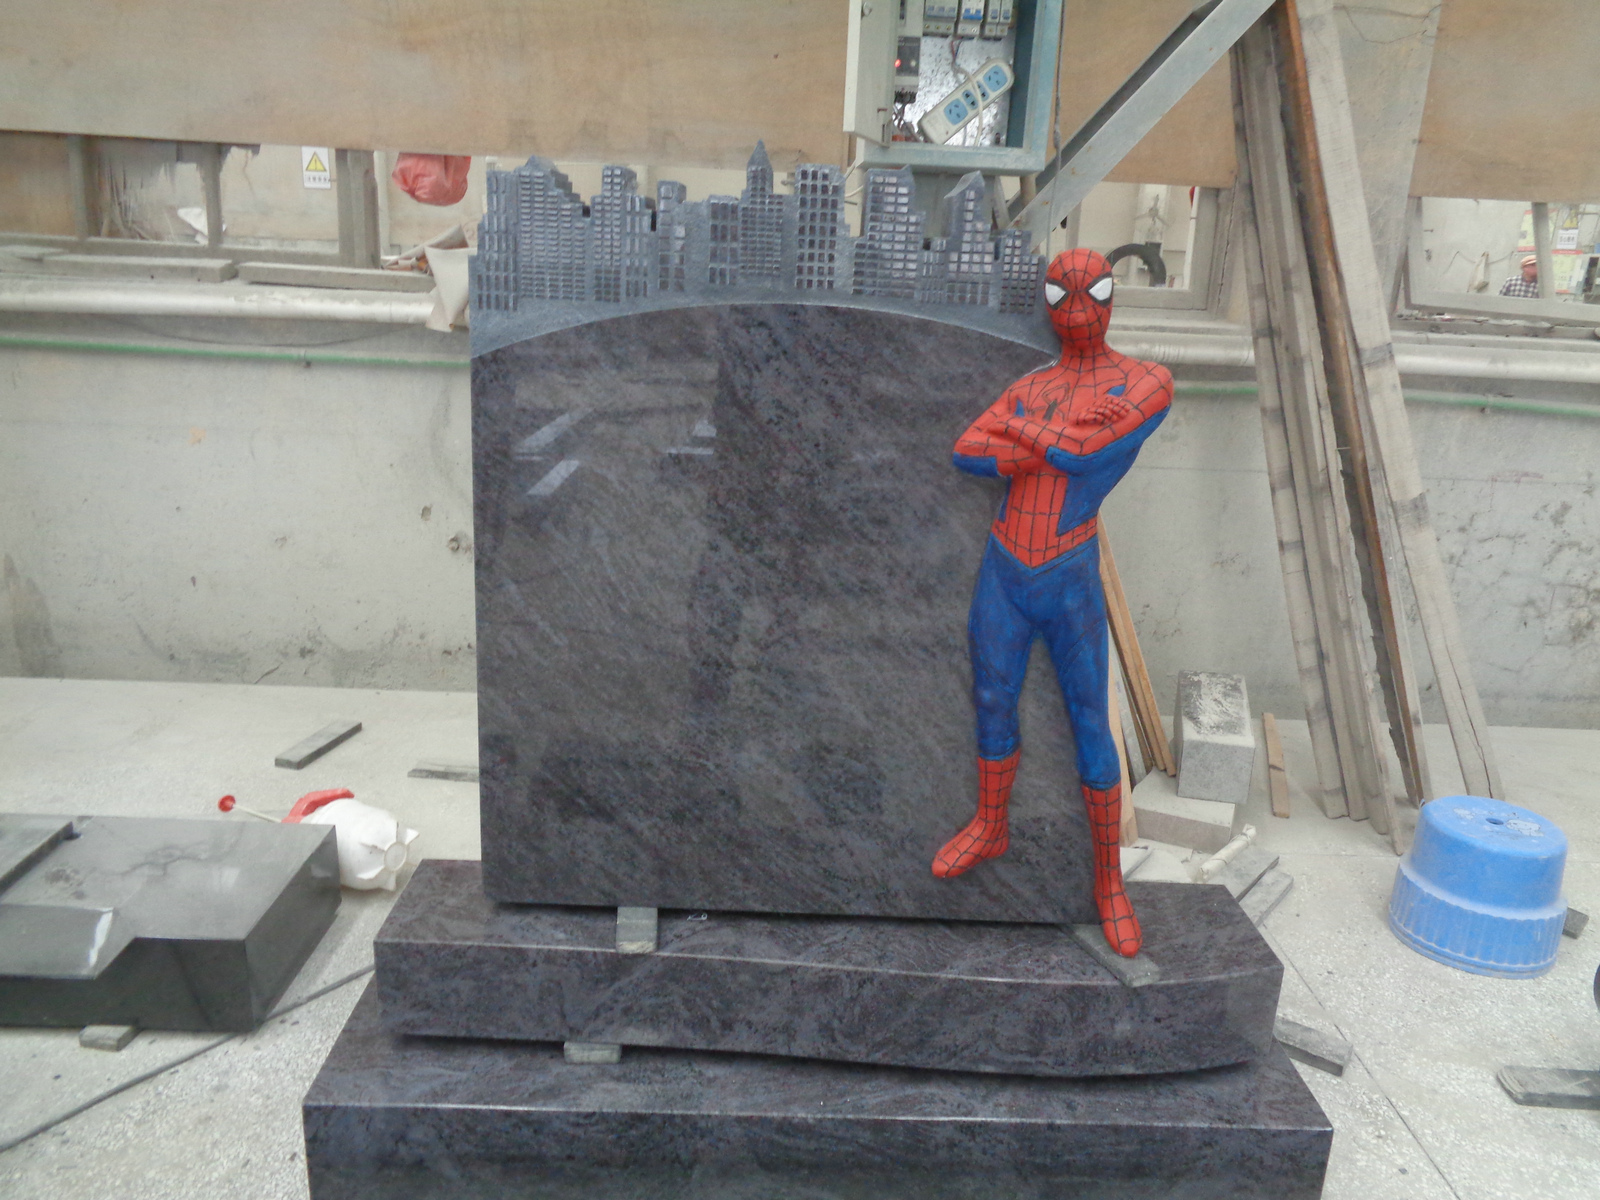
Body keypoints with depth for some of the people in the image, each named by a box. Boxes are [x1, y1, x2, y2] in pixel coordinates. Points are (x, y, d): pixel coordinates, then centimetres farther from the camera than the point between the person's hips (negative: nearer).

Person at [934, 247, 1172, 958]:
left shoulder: (1147, 383, -3)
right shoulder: (1029, 388, 12)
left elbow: (1081, 456, -18)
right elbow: (966, 454, -3)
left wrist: (1016, 431, -3)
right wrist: (1054, 445, -16)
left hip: (1071, 580, -4)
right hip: (1003, 576, 4)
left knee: (1091, 731, 2)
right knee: (993, 707, 14)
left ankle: (1109, 882, 17)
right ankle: (990, 827, 38)